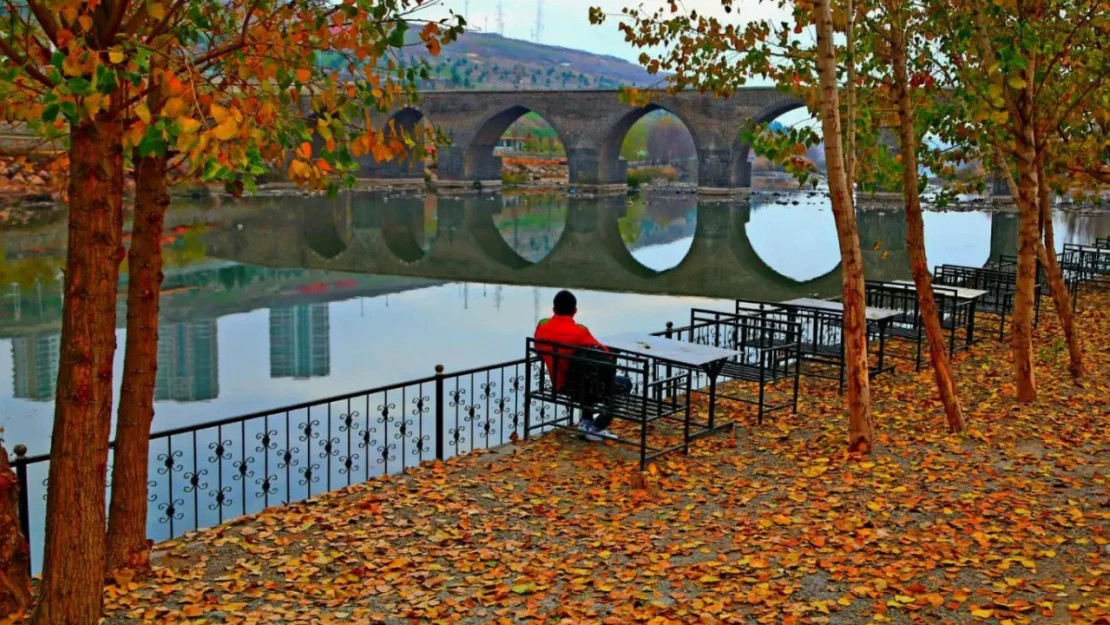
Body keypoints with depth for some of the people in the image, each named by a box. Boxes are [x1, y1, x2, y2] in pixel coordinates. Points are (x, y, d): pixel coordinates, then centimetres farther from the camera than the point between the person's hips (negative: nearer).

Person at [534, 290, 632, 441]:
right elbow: (604, 353, -12)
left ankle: (586, 421, 28)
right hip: (578, 386, -7)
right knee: (625, 384, 10)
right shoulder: (579, 331, -21)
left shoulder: (541, 326, -5)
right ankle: (596, 428, 4)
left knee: (590, 378, 35)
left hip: (558, 384, 7)